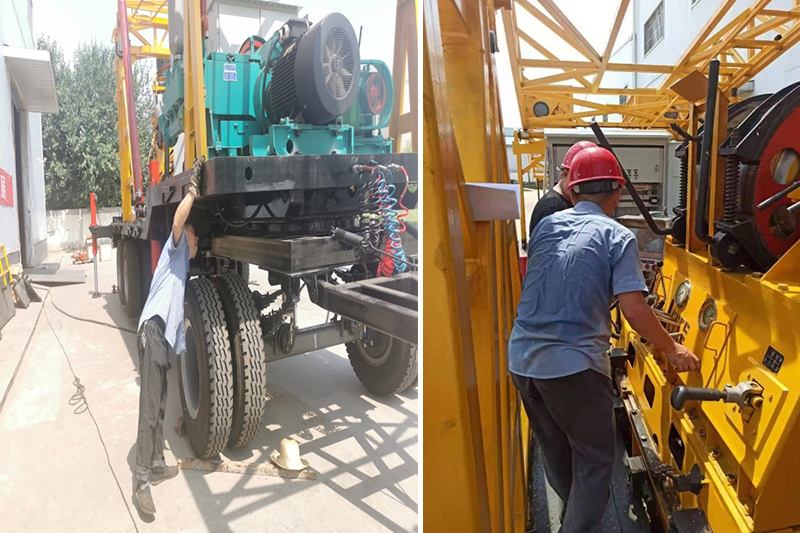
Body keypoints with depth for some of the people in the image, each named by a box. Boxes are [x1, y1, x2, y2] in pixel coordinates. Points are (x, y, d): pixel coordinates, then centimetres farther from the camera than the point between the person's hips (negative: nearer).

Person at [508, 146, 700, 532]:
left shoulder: (545, 226, 7)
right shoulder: (618, 237, -6)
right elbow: (633, 308, -14)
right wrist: (672, 350, 1)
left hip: (523, 358, 6)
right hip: (574, 365, -6)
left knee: (554, 449, 25)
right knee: (595, 459, 13)